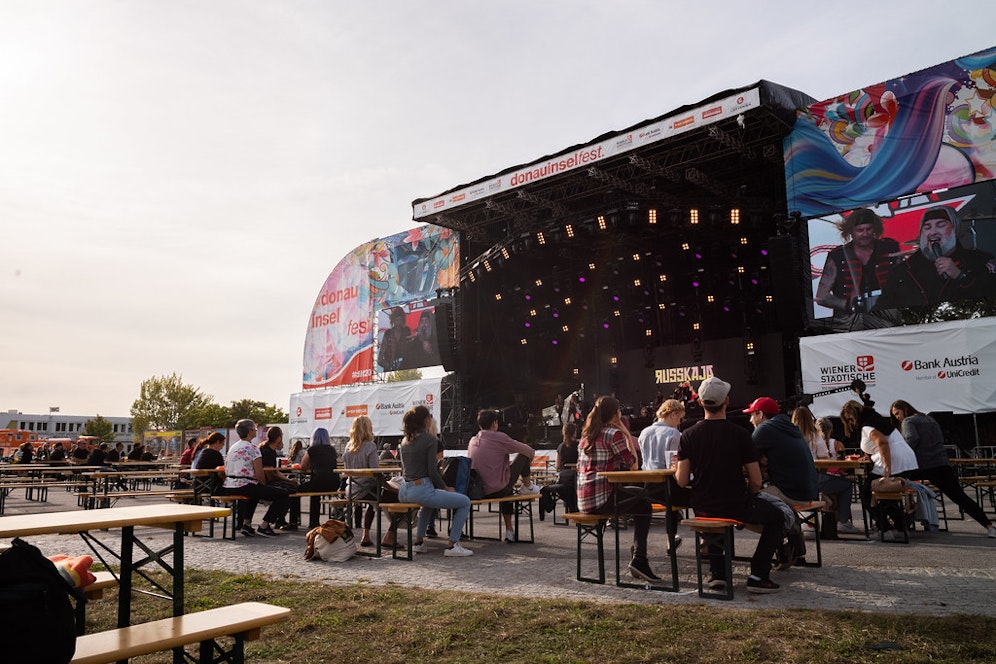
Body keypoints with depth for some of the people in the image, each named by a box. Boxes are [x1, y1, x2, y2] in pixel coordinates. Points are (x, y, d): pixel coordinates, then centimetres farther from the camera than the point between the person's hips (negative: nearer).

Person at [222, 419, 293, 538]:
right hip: (244, 486, -9)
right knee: (284, 495, -5)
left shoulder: (233, 448, 17)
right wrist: (264, 485, 7)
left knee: (255, 491, 41)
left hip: (228, 487, 9)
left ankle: (246, 524, 29)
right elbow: (259, 474, -14)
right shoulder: (252, 447, -9)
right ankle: (264, 527, -3)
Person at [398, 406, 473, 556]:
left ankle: (419, 541, 36)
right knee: (465, 502, 2)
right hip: (421, 490, -9)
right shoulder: (430, 439, -8)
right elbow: (432, 471, -12)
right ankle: (452, 545, 0)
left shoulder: (405, 440, 14)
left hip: (404, 492, 9)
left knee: (428, 500, 41)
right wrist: (446, 488, 3)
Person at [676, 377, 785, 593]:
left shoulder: (688, 435, -7)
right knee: (776, 517, 24)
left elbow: (682, 481, -9)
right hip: (737, 507, -3)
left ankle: (717, 572, 27)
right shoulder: (740, 434, -13)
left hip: (702, 509, 3)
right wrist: (748, 497, 10)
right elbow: (756, 481, -11)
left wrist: (676, 471, 13)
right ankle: (758, 576, 14)